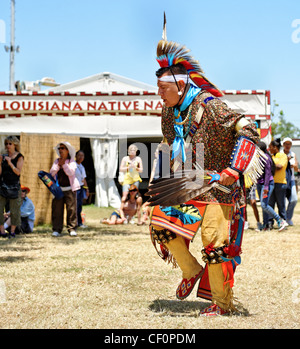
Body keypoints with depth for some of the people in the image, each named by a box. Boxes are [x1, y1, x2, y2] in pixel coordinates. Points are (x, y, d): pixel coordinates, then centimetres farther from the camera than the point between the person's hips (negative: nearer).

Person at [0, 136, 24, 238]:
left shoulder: (19, 157, 0)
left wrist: (10, 163, -20)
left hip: (14, 186, -3)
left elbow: (18, 172, -9)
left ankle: (12, 231, 9)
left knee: (14, 209, 0)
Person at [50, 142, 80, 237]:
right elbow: (52, 173, 3)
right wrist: (58, 165, -9)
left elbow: (71, 173, -11)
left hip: (69, 189, -3)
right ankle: (57, 230, 3)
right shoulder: (56, 161, 14)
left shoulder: (71, 161, 3)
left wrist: (64, 164, -15)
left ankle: (72, 228, 1)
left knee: (71, 208, -5)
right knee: (57, 209, -1)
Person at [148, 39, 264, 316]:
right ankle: (191, 272, 15)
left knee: (214, 243, -8)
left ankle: (222, 303, 6)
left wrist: (233, 171, -27)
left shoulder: (210, 106, -18)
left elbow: (247, 131, -23)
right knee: (161, 223, -5)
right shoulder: (170, 113, 7)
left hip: (216, 188, -7)